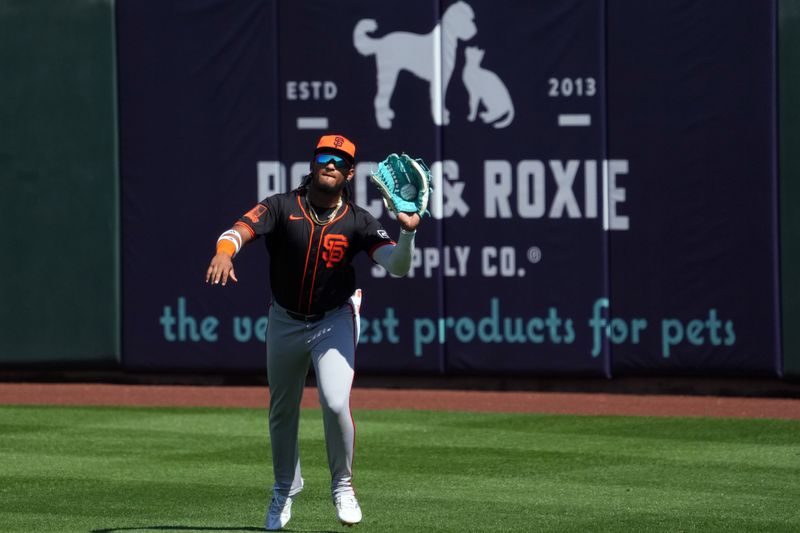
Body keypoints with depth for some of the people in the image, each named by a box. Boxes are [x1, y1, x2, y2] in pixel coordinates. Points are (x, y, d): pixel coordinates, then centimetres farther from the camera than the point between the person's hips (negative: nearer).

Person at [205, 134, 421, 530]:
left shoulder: (357, 222, -11)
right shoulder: (282, 207, -12)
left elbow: (397, 266, -20)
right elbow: (240, 230, -26)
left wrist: (408, 232, -39)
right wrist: (224, 252, -49)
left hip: (334, 322, -2)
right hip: (285, 322, 2)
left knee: (335, 403, -20)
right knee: (282, 411, 14)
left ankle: (342, 486, 3)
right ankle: (285, 489, 37)